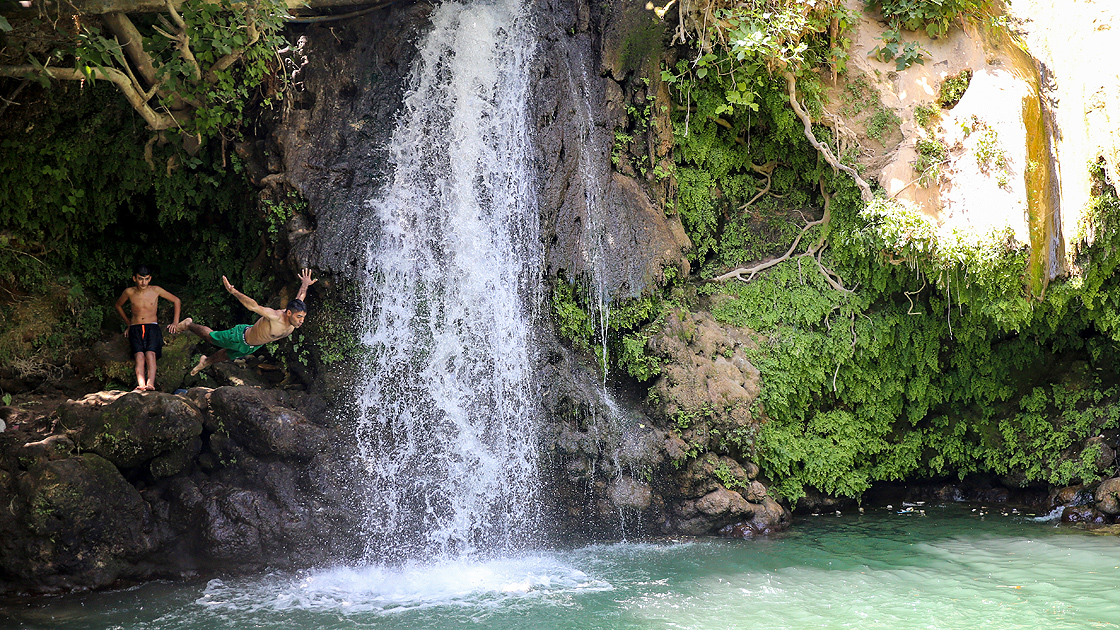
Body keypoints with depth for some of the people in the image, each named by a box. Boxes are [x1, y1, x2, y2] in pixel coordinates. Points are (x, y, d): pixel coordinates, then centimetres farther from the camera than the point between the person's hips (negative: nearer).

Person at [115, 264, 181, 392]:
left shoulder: (155, 290, 2)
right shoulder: (129, 292, 4)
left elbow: (176, 301, 15)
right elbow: (118, 305, 25)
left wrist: (175, 322, 12)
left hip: (152, 327, -1)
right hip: (135, 329, 1)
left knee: (150, 354, -29)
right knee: (139, 355, -27)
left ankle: (150, 384, -46)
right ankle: (141, 385, -45)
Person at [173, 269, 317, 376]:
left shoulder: (294, 320, -23)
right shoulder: (275, 317, -44)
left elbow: (300, 297, -4)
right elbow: (253, 306, -48)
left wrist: (305, 285, 15)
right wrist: (233, 291, -51)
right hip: (240, 338, -7)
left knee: (228, 355, 34)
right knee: (210, 337, 20)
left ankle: (207, 361, 62)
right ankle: (189, 324, 47)